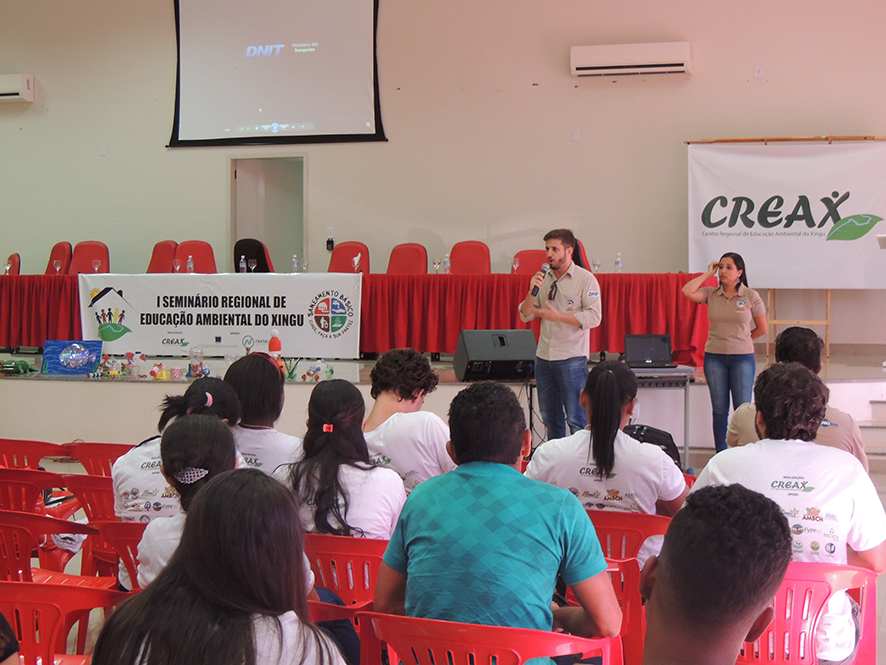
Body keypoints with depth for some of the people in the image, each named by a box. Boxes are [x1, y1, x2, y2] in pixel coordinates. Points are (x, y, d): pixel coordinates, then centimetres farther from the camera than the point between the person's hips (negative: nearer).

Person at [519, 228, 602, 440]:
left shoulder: (586, 279, -4)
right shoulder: (543, 278, 12)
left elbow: (594, 317, -13)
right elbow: (525, 315, 11)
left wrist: (557, 316, -16)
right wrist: (532, 292, -6)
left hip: (572, 358, -6)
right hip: (544, 356, 6)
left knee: (576, 418, -5)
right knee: (550, 418, 12)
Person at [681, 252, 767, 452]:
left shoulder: (751, 296, -1)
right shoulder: (711, 294, 3)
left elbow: (762, 328, 6)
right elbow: (687, 291, -15)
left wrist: (740, 339, 12)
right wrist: (708, 274, -5)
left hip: (742, 358, -2)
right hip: (714, 358, 2)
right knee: (719, 410, 8)